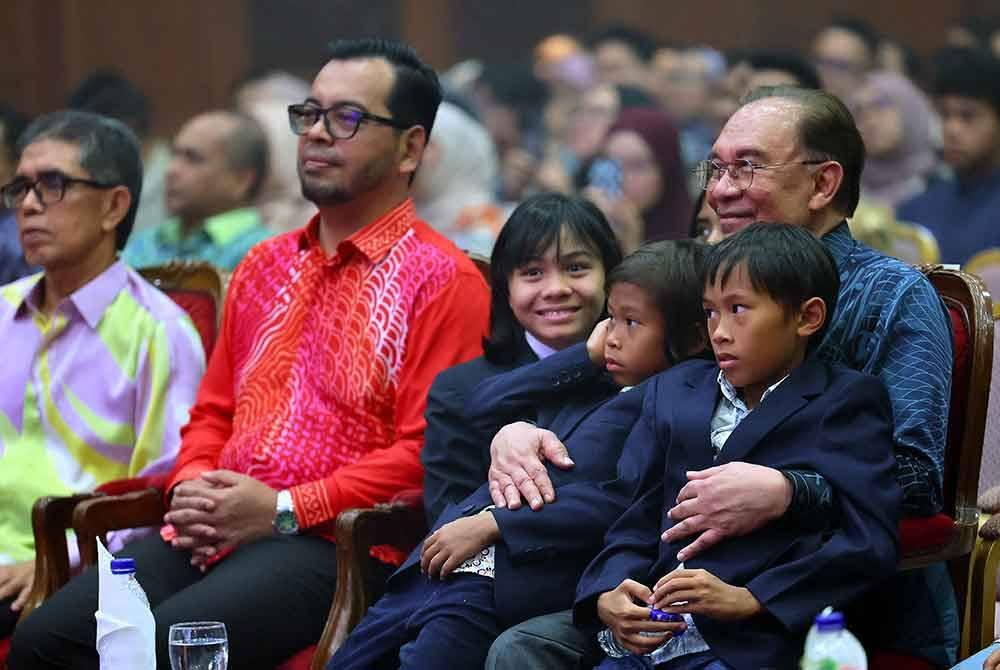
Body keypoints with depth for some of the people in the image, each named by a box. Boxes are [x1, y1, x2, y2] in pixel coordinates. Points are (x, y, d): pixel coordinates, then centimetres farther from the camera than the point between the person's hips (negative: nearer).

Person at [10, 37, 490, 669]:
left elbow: (425, 451, -8)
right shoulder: (264, 267, 24)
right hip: (208, 535, 7)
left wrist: (282, 511, -13)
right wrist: (191, 488, 5)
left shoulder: (443, 281, 0)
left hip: (330, 544, -6)